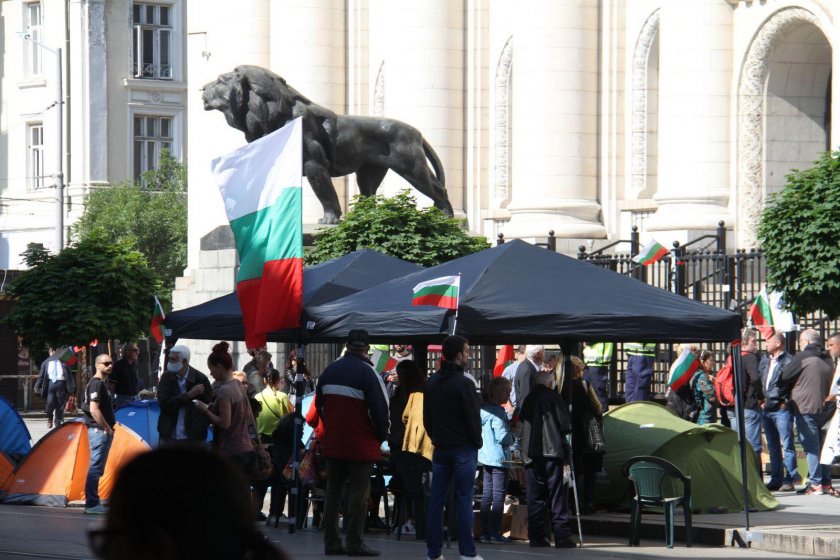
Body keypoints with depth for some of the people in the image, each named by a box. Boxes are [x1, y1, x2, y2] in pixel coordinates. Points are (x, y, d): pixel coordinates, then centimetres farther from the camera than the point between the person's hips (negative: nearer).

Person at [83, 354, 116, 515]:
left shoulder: (103, 383, 18)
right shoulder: (96, 384, -14)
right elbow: (94, 409, -22)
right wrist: (107, 428, -18)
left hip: (103, 431, 10)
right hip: (99, 431, -10)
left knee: (97, 468, 13)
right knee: (95, 467, -9)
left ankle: (94, 503, 17)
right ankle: (91, 505, -8)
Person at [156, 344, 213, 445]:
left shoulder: (200, 379, -6)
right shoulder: (166, 377, 1)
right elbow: (164, 405, -9)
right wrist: (189, 395, -14)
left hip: (193, 439, -2)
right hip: (169, 437, 2)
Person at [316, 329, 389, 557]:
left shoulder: (329, 371, 8)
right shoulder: (366, 372, -13)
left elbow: (320, 405, 17)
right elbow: (380, 409, -13)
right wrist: (382, 436, 1)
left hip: (332, 442, 6)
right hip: (361, 444, -6)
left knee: (333, 491, 11)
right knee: (358, 492, -3)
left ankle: (331, 542, 12)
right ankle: (355, 543, -6)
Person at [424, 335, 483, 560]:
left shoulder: (432, 383, 10)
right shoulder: (463, 383, -13)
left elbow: (426, 418, 15)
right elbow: (473, 419, -12)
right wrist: (477, 443, 1)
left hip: (440, 448, 6)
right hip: (463, 448, -6)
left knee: (436, 499, 6)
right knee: (464, 499, -4)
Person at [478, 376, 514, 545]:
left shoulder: (483, 408, 10)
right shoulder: (498, 411, -15)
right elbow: (502, 436, -20)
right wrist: (512, 438, 1)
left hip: (485, 457, 8)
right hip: (499, 458, -8)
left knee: (487, 495, 10)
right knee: (498, 497, -4)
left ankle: (485, 533, 10)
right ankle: (495, 533, -5)